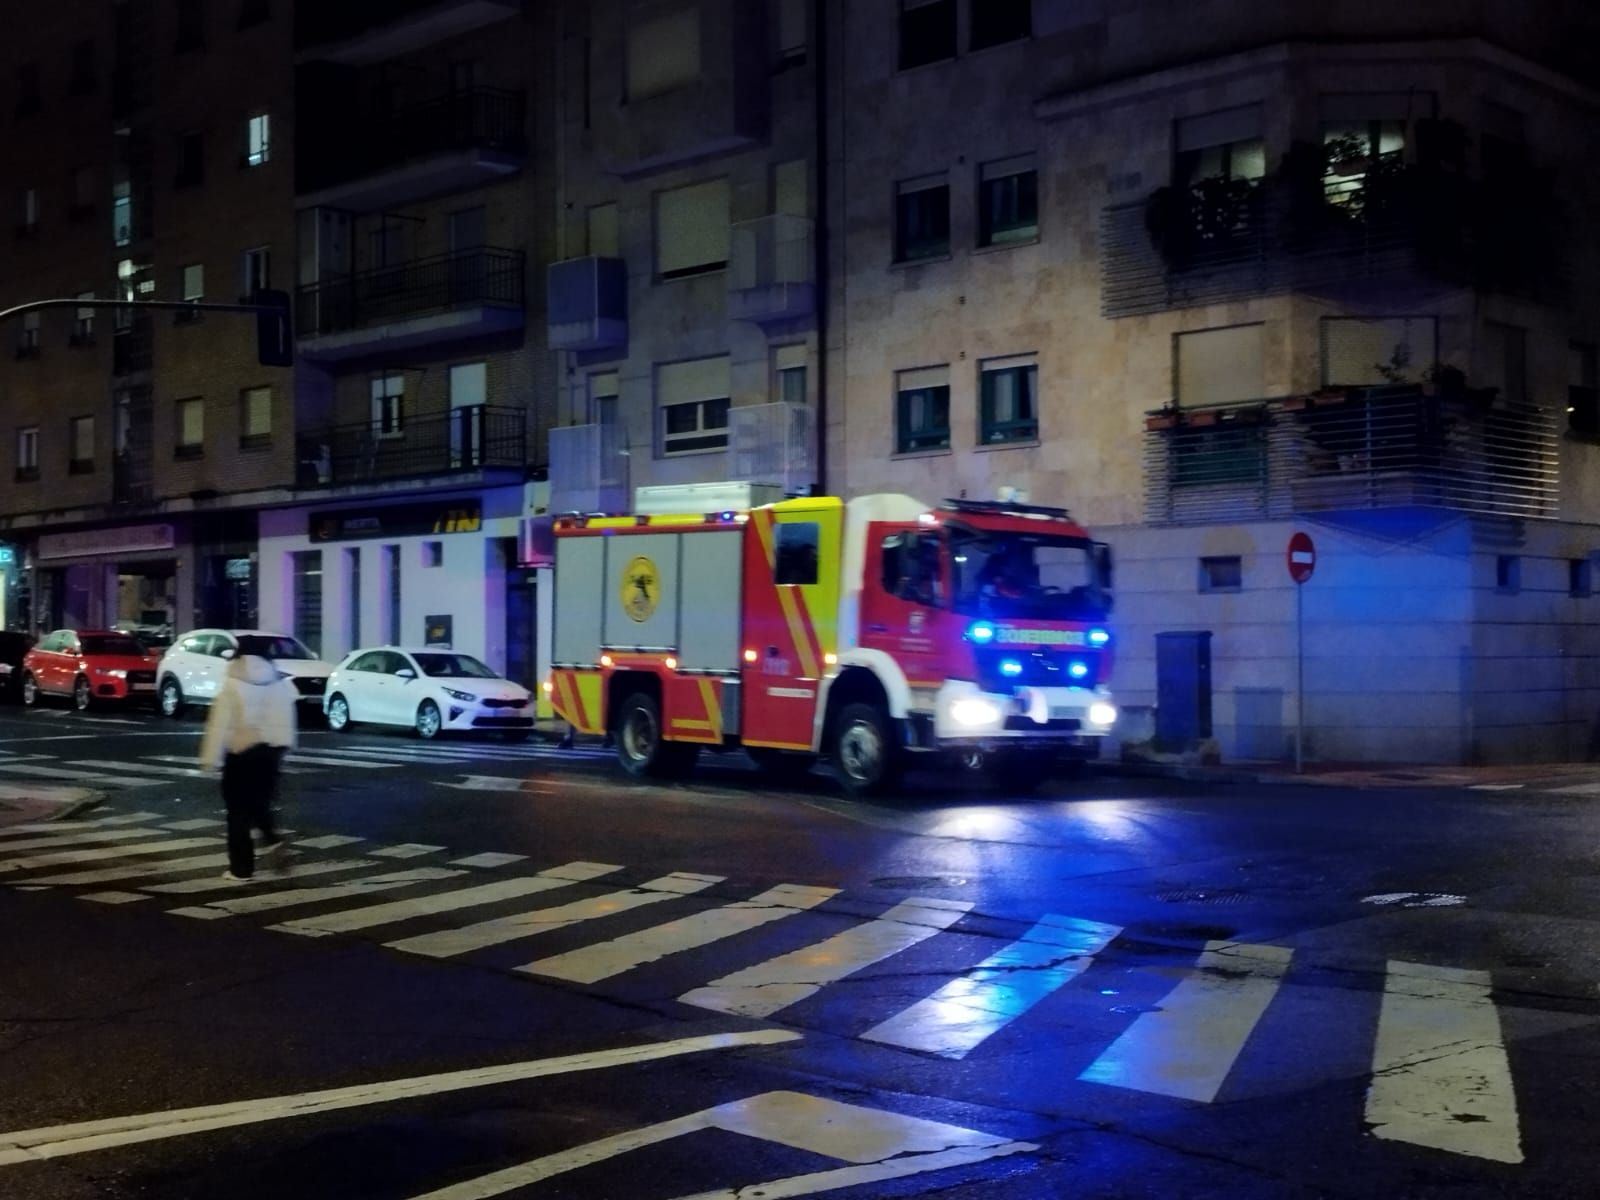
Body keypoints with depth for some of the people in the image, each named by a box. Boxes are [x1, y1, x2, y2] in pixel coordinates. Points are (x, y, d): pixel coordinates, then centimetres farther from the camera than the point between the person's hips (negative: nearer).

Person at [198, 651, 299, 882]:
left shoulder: (232, 685, -10)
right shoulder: (282, 683, 6)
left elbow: (220, 724, -12)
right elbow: (287, 720, 11)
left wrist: (212, 758, -10)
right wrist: (284, 746, 20)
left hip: (241, 751, -5)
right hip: (271, 749, 5)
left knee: (239, 811, 3)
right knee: (260, 802, 22)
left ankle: (241, 868, 5)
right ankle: (271, 839, -3)